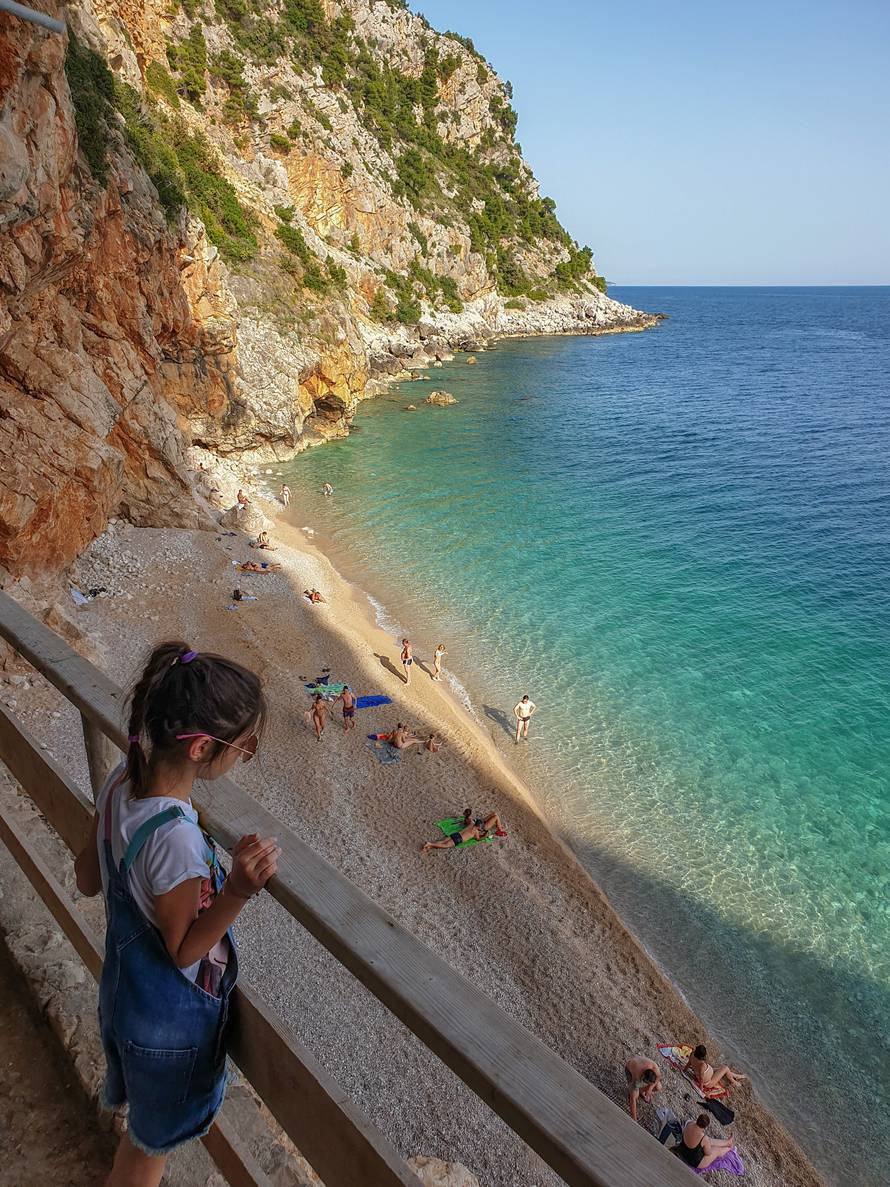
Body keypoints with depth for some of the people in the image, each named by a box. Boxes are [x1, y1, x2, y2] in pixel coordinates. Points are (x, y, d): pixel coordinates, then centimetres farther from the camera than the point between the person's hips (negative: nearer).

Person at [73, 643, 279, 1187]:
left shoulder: (122, 781, -16)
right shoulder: (176, 838, -39)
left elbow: (88, 879, -1)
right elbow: (184, 950, -23)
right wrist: (238, 890, -38)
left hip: (124, 984, 7)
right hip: (171, 1018, -7)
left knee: (147, 1125, 35)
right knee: (154, 1141, 24)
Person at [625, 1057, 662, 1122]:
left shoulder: (655, 1067, -39)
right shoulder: (636, 1079, -43)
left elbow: (659, 1076, -11)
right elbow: (633, 1099, -35)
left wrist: (650, 1087, -21)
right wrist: (634, 1119, -31)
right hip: (629, 1068, -4)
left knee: (658, 1088, -12)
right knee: (635, 1096, -22)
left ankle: (641, 1090, 14)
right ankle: (630, 1090, 12)